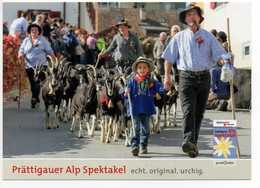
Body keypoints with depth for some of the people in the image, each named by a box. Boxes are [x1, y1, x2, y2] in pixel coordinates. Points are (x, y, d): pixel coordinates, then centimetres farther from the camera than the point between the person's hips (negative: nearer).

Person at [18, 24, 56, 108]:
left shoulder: (43, 40, 5)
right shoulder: (26, 40, 14)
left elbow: (49, 52, 7)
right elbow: (21, 50, 10)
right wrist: (20, 54, -14)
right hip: (29, 66, 4)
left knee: (37, 83, -17)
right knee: (32, 85, 7)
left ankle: (34, 98, -22)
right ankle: (37, 101, 17)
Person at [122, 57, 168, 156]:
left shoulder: (151, 82, 6)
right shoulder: (132, 82, 2)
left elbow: (160, 88, -3)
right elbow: (125, 95, 0)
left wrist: (165, 88, -24)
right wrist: (126, 93, -23)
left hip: (147, 109, 2)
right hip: (135, 109, -2)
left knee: (145, 128, 9)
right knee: (136, 127, -10)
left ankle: (144, 147, 21)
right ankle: (135, 145, -13)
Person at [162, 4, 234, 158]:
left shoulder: (208, 36, 12)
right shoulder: (179, 37, 12)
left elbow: (219, 56, 3)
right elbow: (169, 58, 12)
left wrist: (225, 61, -20)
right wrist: (167, 76, 0)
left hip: (204, 77, 2)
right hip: (187, 77, -2)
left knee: (199, 113, 6)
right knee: (188, 110, -18)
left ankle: (193, 144, 15)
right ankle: (189, 141, -33)